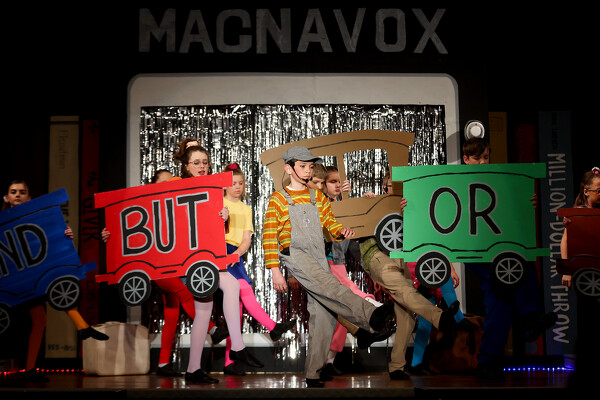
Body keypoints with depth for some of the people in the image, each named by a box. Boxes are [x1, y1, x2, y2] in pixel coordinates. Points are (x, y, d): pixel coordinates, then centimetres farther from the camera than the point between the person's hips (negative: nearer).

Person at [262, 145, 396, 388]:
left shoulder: (317, 197, 21)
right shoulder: (278, 199, 4)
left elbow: (329, 223, 19)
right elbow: (269, 237, -1)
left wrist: (342, 231, -6)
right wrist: (275, 271, -8)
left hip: (318, 260, 6)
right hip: (295, 256, -6)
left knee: (324, 315, -4)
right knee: (330, 287, -32)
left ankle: (313, 374, 1)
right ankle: (370, 316, -53)